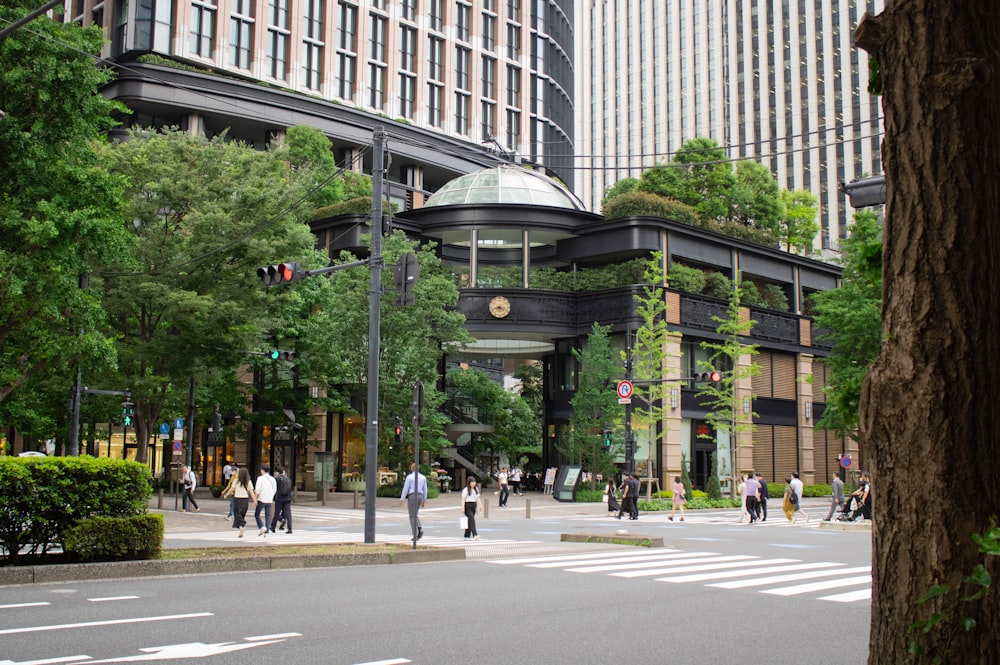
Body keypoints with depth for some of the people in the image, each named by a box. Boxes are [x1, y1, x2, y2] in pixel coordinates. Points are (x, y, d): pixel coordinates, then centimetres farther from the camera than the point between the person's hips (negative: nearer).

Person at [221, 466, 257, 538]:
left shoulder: (236, 481, -6)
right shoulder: (248, 482, -1)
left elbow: (231, 489, 0)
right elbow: (251, 492, -6)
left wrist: (226, 495, 15)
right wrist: (255, 500, -5)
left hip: (237, 499, -2)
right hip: (245, 499, 2)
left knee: (238, 515, 2)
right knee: (242, 515, 15)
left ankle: (241, 529, -15)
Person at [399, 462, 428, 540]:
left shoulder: (409, 477, -8)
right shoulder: (423, 477, 8)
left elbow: (405, 488, -9)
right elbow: (425, 490, 10)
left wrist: (402, 499, -5)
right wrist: (424, 501, 17)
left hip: (412, 496, -5)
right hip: (420, 496, 5)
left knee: (412, 516, 1)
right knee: (415, 514, 20)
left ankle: (416, 535, -3)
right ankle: (420, 529, -4)